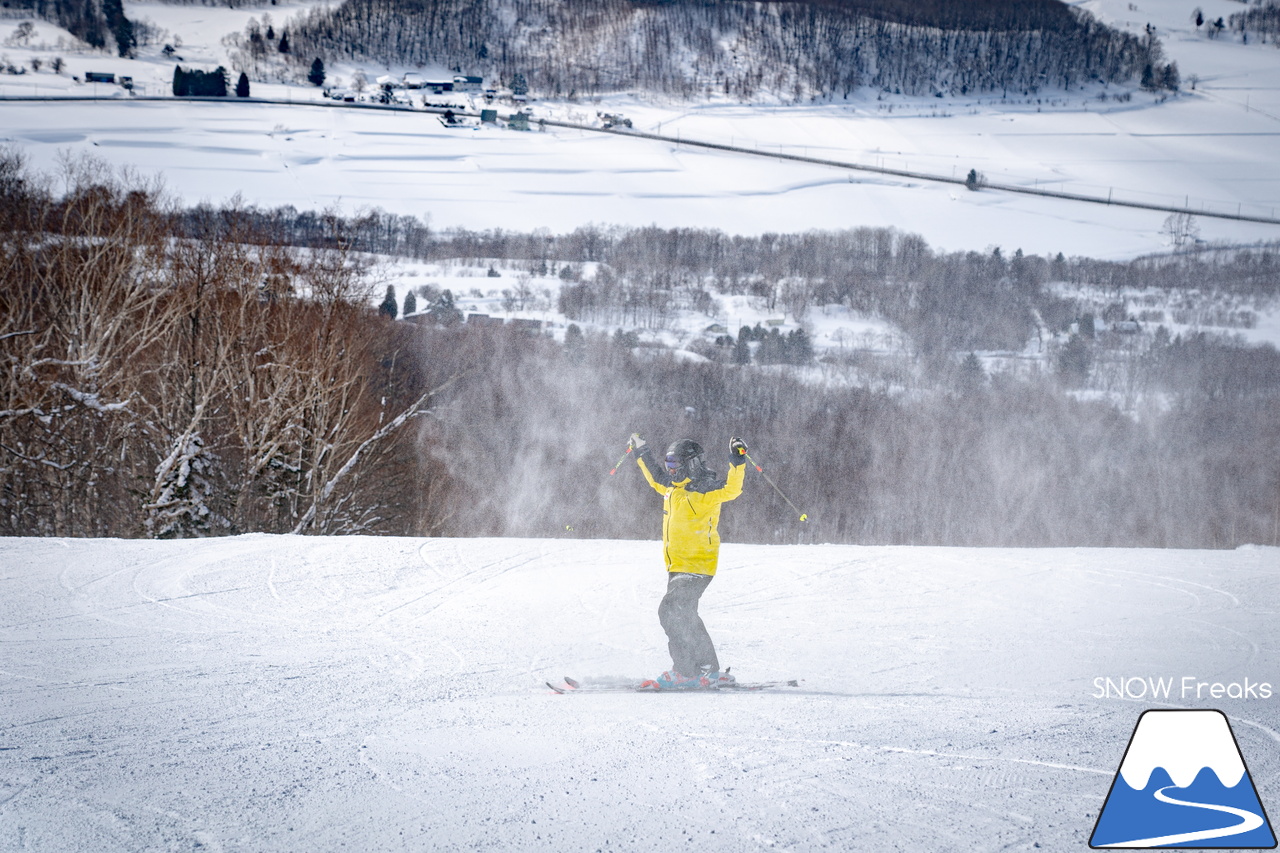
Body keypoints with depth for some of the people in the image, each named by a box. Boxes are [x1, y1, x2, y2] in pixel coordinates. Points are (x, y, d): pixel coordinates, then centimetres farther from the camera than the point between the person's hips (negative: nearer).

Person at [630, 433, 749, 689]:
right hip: (677, 567, 10)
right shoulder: (674, 487, 11)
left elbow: (731, 489, -30)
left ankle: (685, 672, -15)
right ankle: (709, 671, 19)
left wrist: (737, 462, -41)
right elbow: (657, 480, 32)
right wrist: (642, 454, 37)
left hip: (697, 566, -10)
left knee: (671, 612, -18)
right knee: (684, 616, 12)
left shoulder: (704, 491, -14)